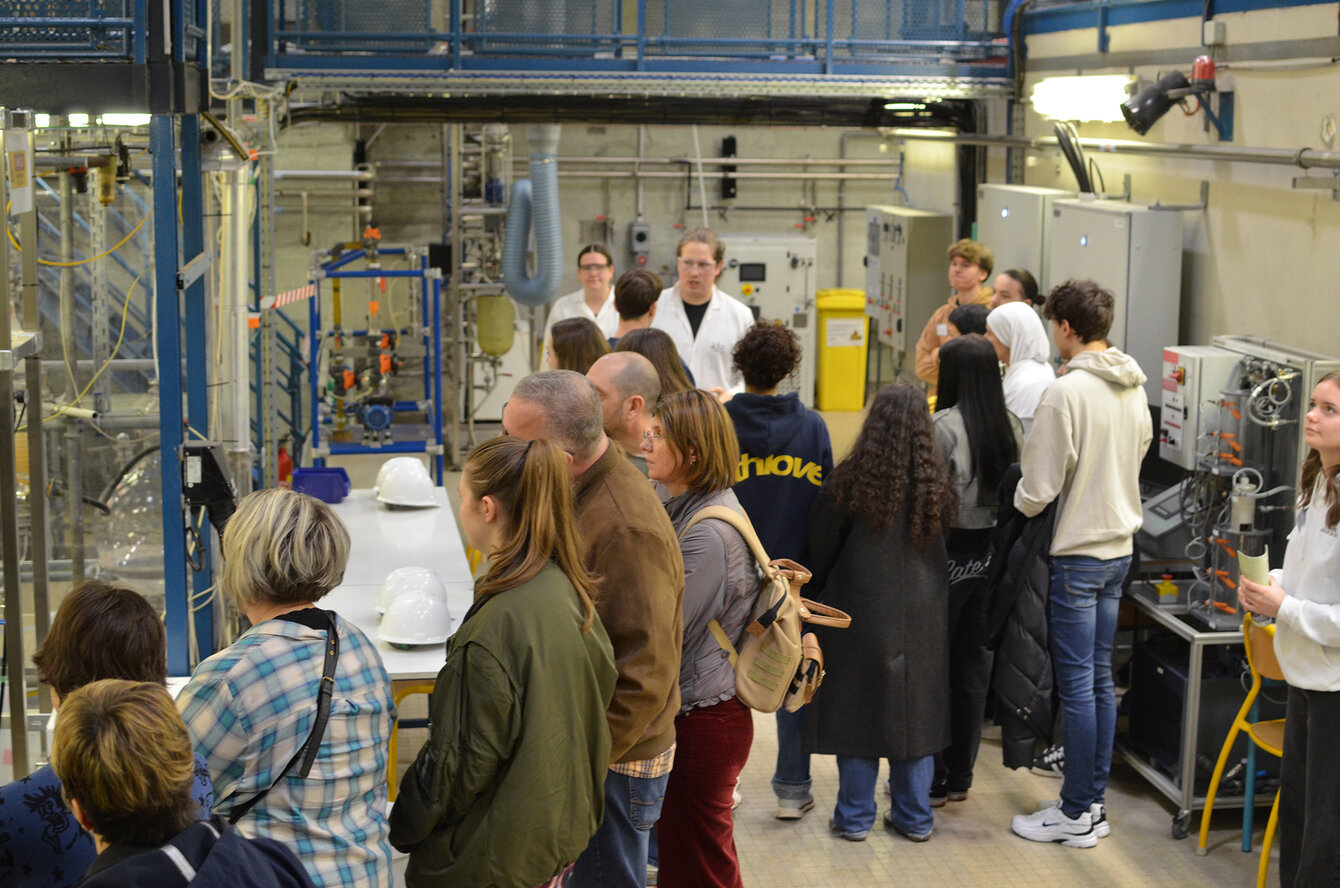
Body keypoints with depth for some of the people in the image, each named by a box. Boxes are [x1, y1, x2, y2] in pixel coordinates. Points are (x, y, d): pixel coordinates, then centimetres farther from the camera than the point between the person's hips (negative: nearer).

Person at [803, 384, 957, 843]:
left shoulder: (850, 480, -13)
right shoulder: (937, 484, -4)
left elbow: (821, 549, -2)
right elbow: (944, 550, 8)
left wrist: (819, 591, 15)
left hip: (860, 612, -3)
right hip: (921, 617, 3)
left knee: (857, 710, 7)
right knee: (914, 711, 12)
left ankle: (855, 817, 15)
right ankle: (914, 817, 20)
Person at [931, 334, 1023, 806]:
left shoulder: (943, 425, -17)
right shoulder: (1012, 427, 2)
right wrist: (1001, 541, 14)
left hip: (949, 555, -6)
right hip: (992, 555, 6)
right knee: (973, 669, 14)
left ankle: (929, 780, 10)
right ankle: (959, 776, 24)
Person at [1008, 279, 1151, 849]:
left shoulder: (1066, 392, -19)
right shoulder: (1135, 390, 6)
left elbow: (1039, 488, -17)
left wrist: (1011, 510, 2)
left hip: (1078, 553, -8)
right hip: (1120, 546, 8)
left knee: (1077, 685, -1)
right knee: (1100, 678, 14)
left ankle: (1076, 815, 8)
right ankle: (1094, 803, 22)